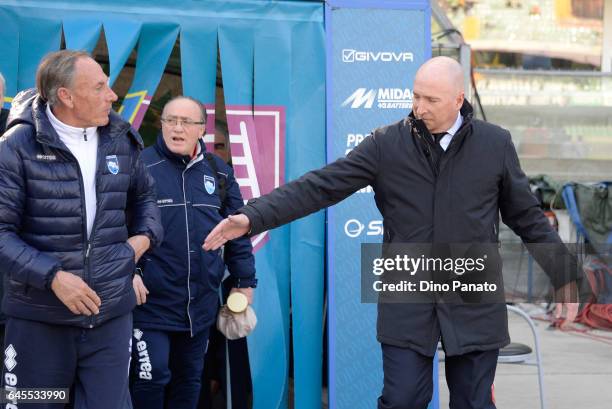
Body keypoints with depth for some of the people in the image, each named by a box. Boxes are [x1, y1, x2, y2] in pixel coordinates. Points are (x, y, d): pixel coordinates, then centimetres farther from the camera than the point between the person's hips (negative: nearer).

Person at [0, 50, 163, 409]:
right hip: (40, 318, -3)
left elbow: (144, 195, 26)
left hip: (111, 314, 3)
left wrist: (145, 236, 7)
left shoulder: (122, 141, 7)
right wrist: (53, 275, -20)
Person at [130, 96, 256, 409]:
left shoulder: (219, 172, 7)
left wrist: (243, 281, 12)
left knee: (189, 379, 15)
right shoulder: (141, 166, -8)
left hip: (201, 304, 5)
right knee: (151, 377, -6)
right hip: (151, 301, -5)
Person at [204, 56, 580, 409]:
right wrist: (252, 217, -17)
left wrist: (565, 276, 6)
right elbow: (319, 186, -8)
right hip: (407, 307, 0)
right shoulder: (387, 144, -3)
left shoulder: (496, 144, 0)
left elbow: (527, 216, 8)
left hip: (475, 305, 1)